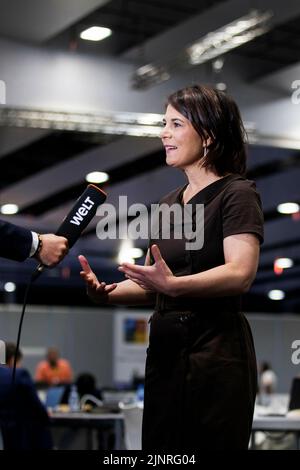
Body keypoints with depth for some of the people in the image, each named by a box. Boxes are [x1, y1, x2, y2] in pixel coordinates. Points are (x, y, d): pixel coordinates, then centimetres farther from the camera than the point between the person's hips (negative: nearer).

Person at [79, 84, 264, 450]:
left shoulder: (237, 194, -6)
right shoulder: (169, 204, 17)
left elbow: (241, 273, -20)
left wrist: (174, 284, -34)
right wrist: (106, 292, -1)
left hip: (216, 348, -7)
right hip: (165, 346, 7)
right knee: (159, 449, 9)